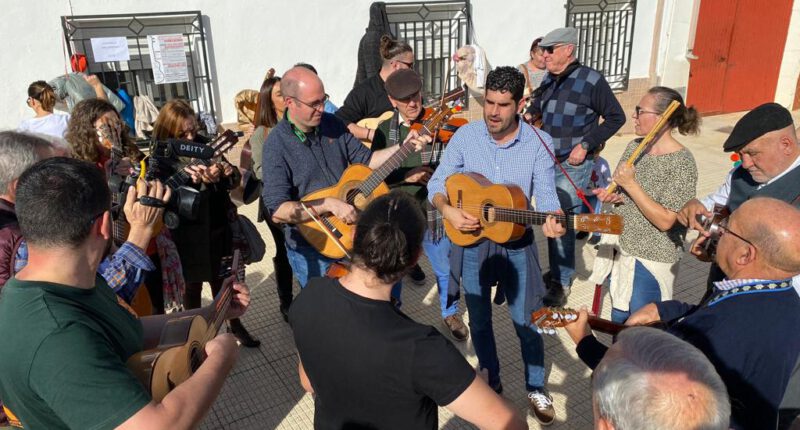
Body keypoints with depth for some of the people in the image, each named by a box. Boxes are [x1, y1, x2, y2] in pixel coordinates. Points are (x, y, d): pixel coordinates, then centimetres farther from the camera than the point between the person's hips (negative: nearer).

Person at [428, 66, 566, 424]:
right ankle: (491, 383, 40)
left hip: (516, 243, -1)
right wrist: (447, 210, -23)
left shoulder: (539, 142, -10)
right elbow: (437, 183, -3)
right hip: (471, 242, 1)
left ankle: (536, 389, 32)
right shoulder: (465, 135, -8)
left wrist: (552, 220, -36)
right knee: (479, 319, 16)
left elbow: (545, 194, -14)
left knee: (526, 320, 8)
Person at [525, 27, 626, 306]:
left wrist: (586, 145, -15)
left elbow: (616, 117, -8)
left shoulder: (591, 80, -11)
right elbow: (535, 111, 21)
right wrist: (528, 116, -2)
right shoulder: (548, 80, 8)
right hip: (546, 161, 6)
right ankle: (557, 271, 30)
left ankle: (561, 283, 5)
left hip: (574, 165, -6)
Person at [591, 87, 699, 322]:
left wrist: (630, 184, -24)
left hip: (652, 259, -6)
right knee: (618, 317, 20)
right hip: (622, 249, 6)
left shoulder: (682, 163, -20)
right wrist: (612, 196, -10)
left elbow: (665, 221, -23)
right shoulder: (634, 146, 1)